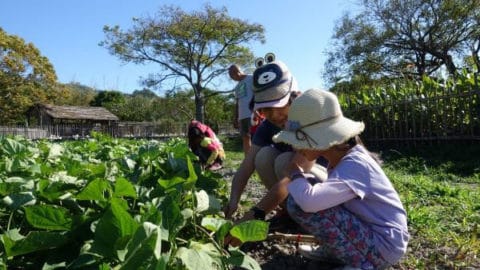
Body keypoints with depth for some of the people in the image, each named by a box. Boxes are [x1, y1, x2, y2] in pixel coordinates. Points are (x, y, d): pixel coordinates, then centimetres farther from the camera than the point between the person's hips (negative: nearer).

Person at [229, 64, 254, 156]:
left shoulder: (251, 79, 0)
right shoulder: (237, 86, 23)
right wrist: (235, 118, 18)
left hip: (252, 115, -7)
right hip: (242, 116, 7)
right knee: (245, 138, 7)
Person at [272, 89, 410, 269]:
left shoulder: (355, 164, -28)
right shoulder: (339, 158, -1)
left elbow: (309, 200, -42)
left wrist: (295, 174, -21)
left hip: (383, 245, -8)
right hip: (367, 231, 8)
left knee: (299, 203, -23)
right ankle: (331, 250, 11)